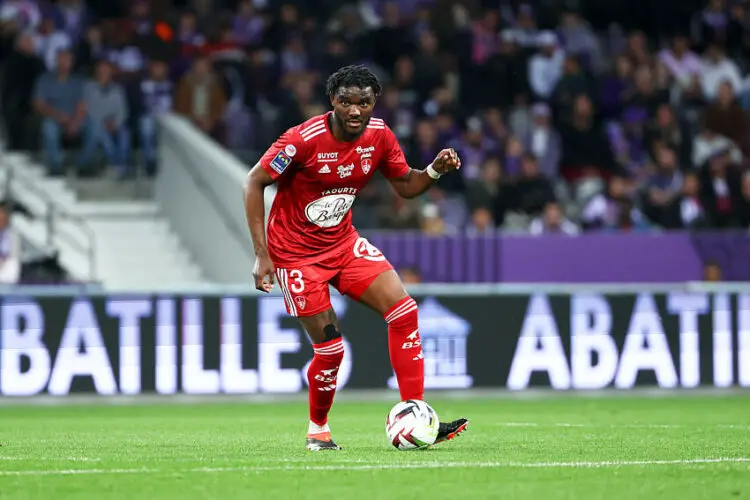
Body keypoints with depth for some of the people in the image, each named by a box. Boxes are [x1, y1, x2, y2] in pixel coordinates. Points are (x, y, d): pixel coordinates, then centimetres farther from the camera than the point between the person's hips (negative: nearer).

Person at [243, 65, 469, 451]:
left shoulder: (379, 136, -7)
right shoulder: (304, 140, -24)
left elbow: (406, 185, 8)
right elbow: (254, 182, -17)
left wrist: (435, 170, -15)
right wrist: (261, 255, -20)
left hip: (342, 242, 6)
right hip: (296, 253, -6)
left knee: (404, 311, -10)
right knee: (330, 350, -8)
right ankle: (317, 430, 20)